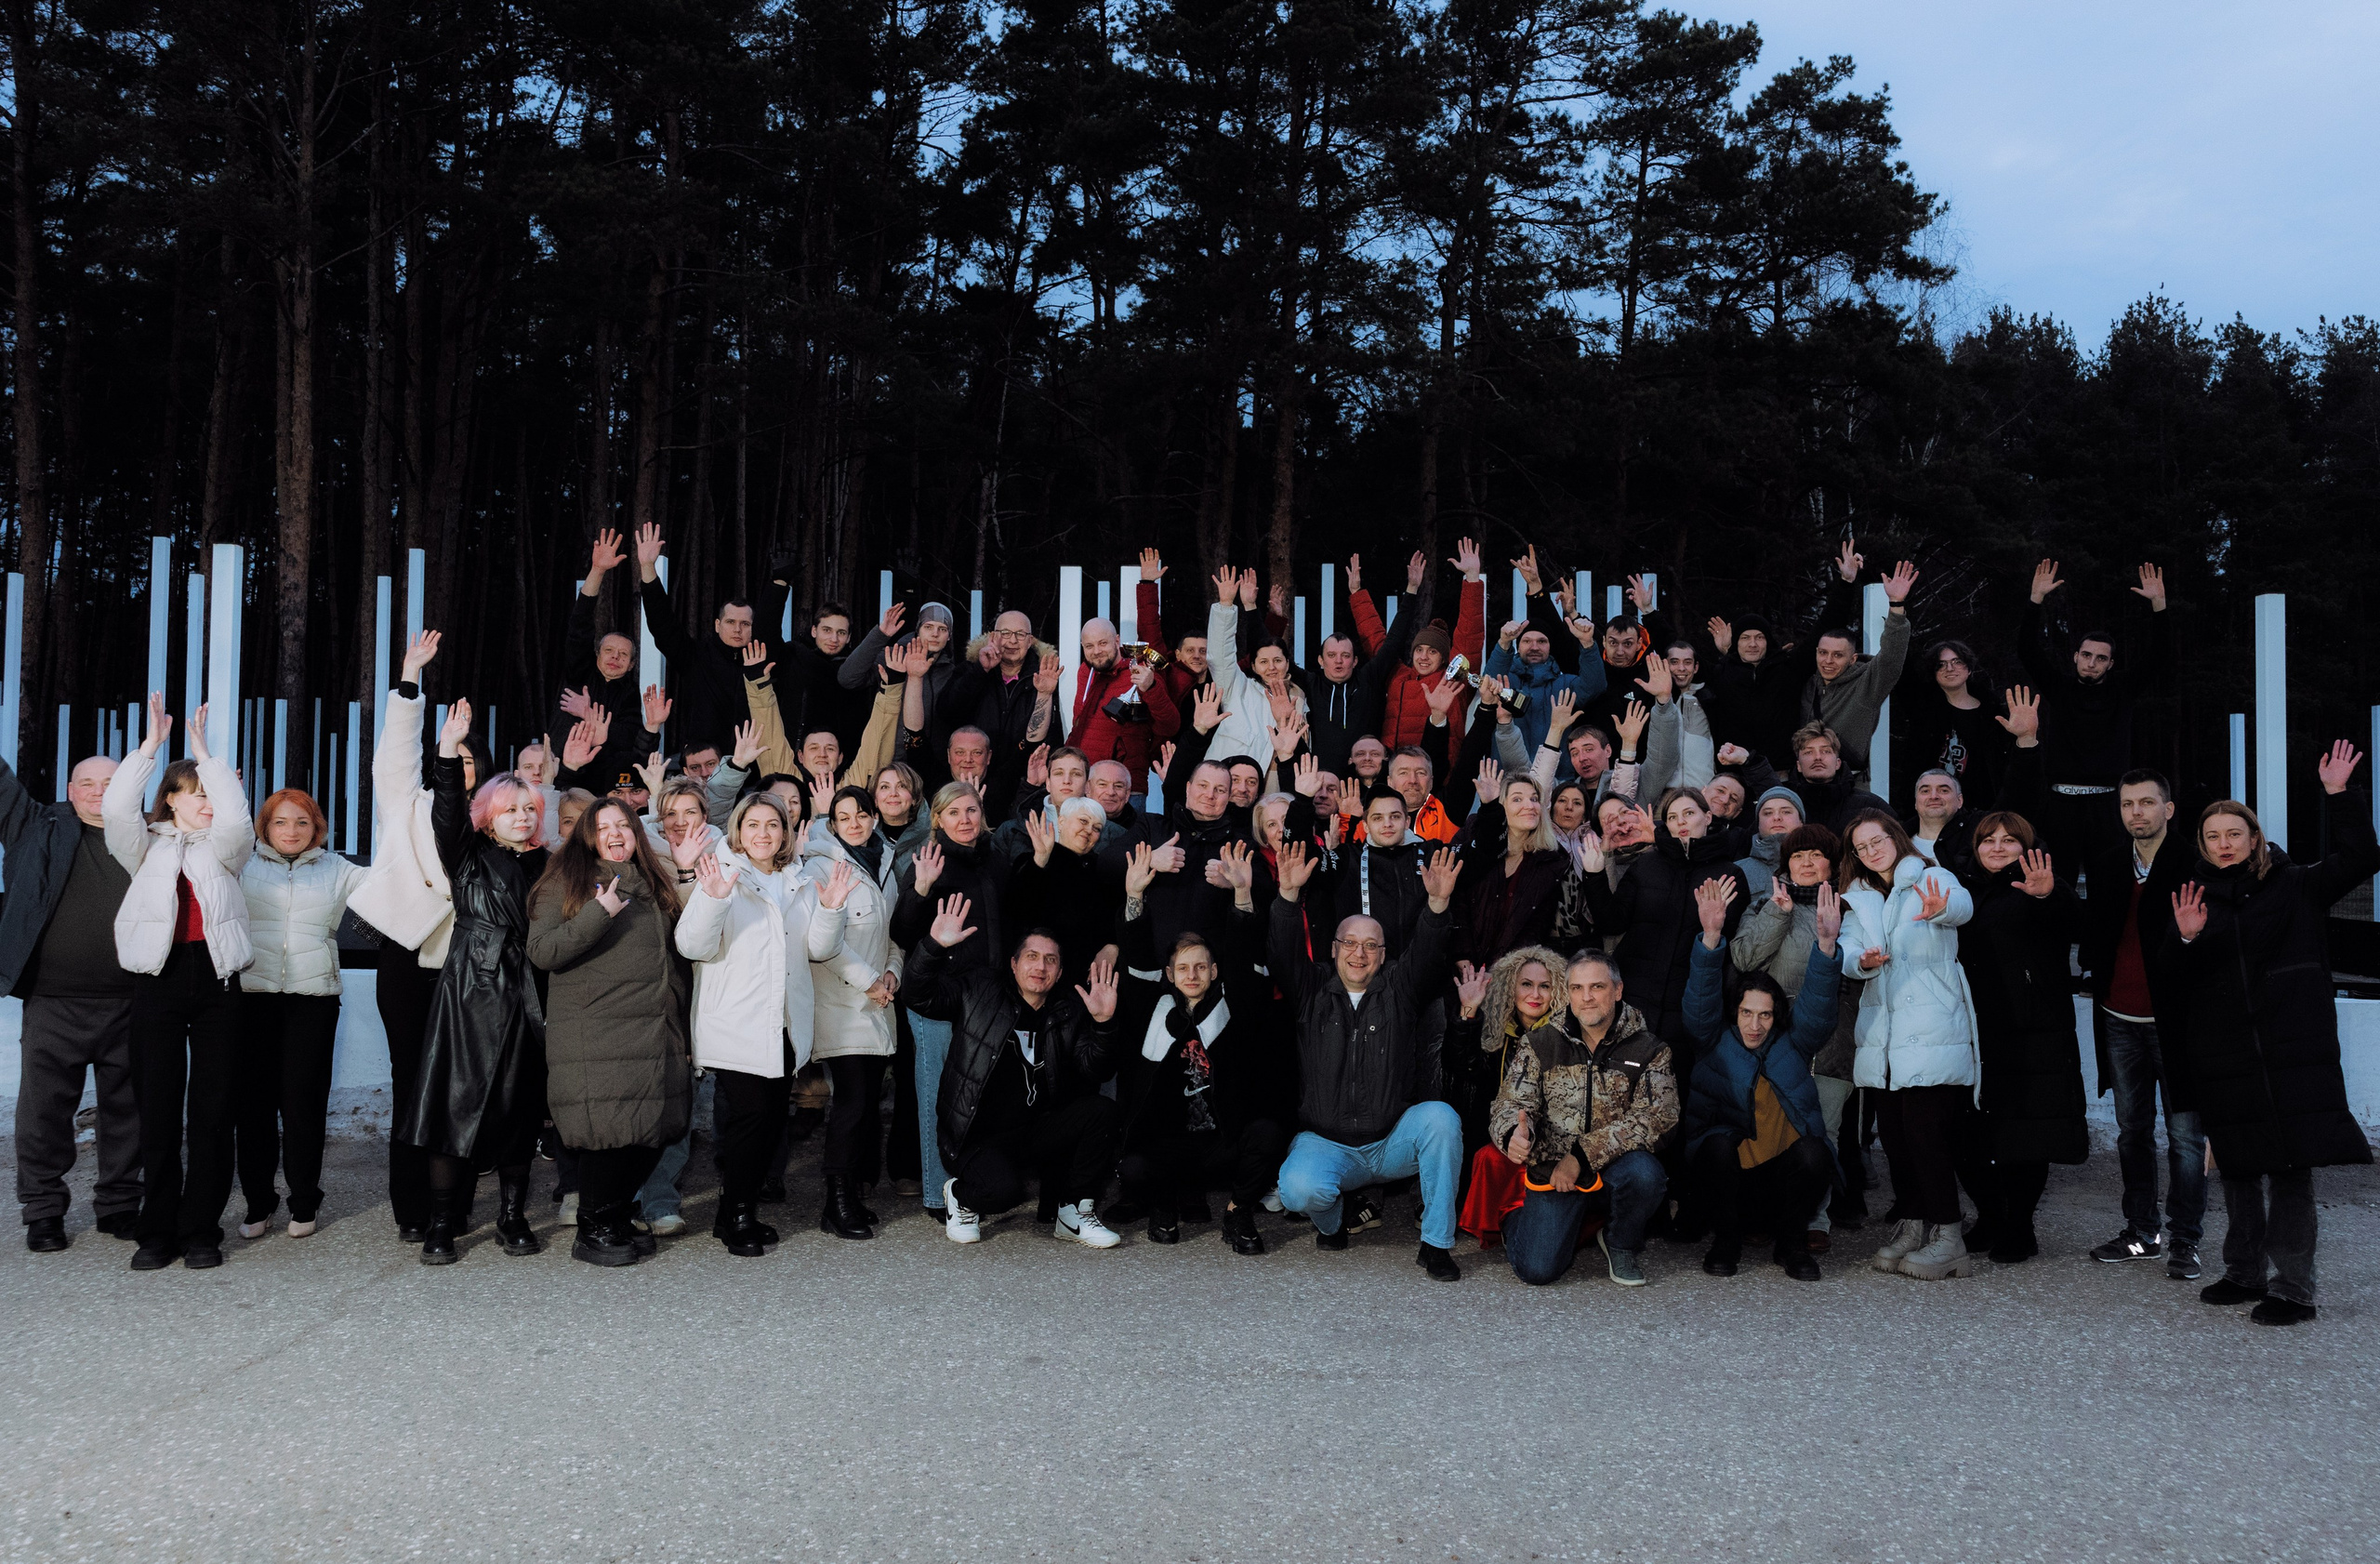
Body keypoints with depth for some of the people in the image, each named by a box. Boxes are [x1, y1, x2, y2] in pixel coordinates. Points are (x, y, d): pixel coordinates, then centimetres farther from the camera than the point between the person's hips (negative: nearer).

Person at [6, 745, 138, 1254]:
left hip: (130, 1005, 1)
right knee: (44, 1111, 4)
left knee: (127, 1108, 9)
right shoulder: (40, 829, 7)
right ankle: (42, 1211, 18)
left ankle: (119, 1205, 22)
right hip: (54, 1003, 0)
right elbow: (6, 785, 4)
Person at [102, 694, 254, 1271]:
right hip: (159, 980, 0)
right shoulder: (147, 848, 11)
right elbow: (116, 809, -9)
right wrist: (152, 742, -7)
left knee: (213, 1109, 0)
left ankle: (201, 1230, 8)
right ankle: (158, 1231, 11)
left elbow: (235, 818, -12)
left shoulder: (224, 849, 10)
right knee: (158, 1108, 2)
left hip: (216, 980, 0)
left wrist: (203, 749, -8)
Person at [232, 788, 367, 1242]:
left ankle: (304, 1201, 10)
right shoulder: (244, 865, 12)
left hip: (313, 997, 0)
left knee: (303, 1100, -1)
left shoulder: (337, 871, 14)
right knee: (254, 1098, 1)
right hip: (252, 995, 0)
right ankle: (258, 1201, 13)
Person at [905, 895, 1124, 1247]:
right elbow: (920, 994, -12)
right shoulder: (980, 991, 0)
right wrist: (934, 945, -29)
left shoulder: (1069, 1011, 8)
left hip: (1036, 1135, 4)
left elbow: (1096, 1071, -3)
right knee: (1002, 1188, -34)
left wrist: (1103, 1023, -20)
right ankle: (961, 1196, 5)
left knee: (1102, 1109, -19)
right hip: (977, 1136, -4)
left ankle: (1075, 1215, -4)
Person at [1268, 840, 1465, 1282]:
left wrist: (1438, 903, -30)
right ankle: (1329, 1224, 10)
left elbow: (1426, 954, -11)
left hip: (1393, 1142, 1)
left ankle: (1436, 1244, -17)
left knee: (1440, 1117, -29)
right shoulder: (1313, 989, 6)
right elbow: (1284, 952, -10)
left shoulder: (1399, 989, 6)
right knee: (1300, 1190, -31)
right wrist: (1289, 895, -27)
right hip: (1325, 1142, -1)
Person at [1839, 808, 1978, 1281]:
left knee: (1925, 1131, -11)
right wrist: (1863, 960, -19)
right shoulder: (1858, 899, 17)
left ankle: (1948, 1237, -4)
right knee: (1893, 1134, 6)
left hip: (1931, 1028, -5)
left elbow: (1962, 904, -23)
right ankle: (1912, 1226, 17)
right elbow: (1848, 950, 5)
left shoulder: (1931, 881, 0)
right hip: (1881, 1034, 6)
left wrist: (1941, 909, -46)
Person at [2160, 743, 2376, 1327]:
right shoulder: (2197, 898, 9)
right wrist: (2186, 939, -15)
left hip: (2292, 1051, -3)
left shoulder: (2294, 887, 3)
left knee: (2291, 1169, -5)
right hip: (2223, 1054, 3)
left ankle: (2292, 1290, 1)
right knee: (2237, 1167, 12)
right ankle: (2244, 1274, 26)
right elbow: (2174, 978, 5)